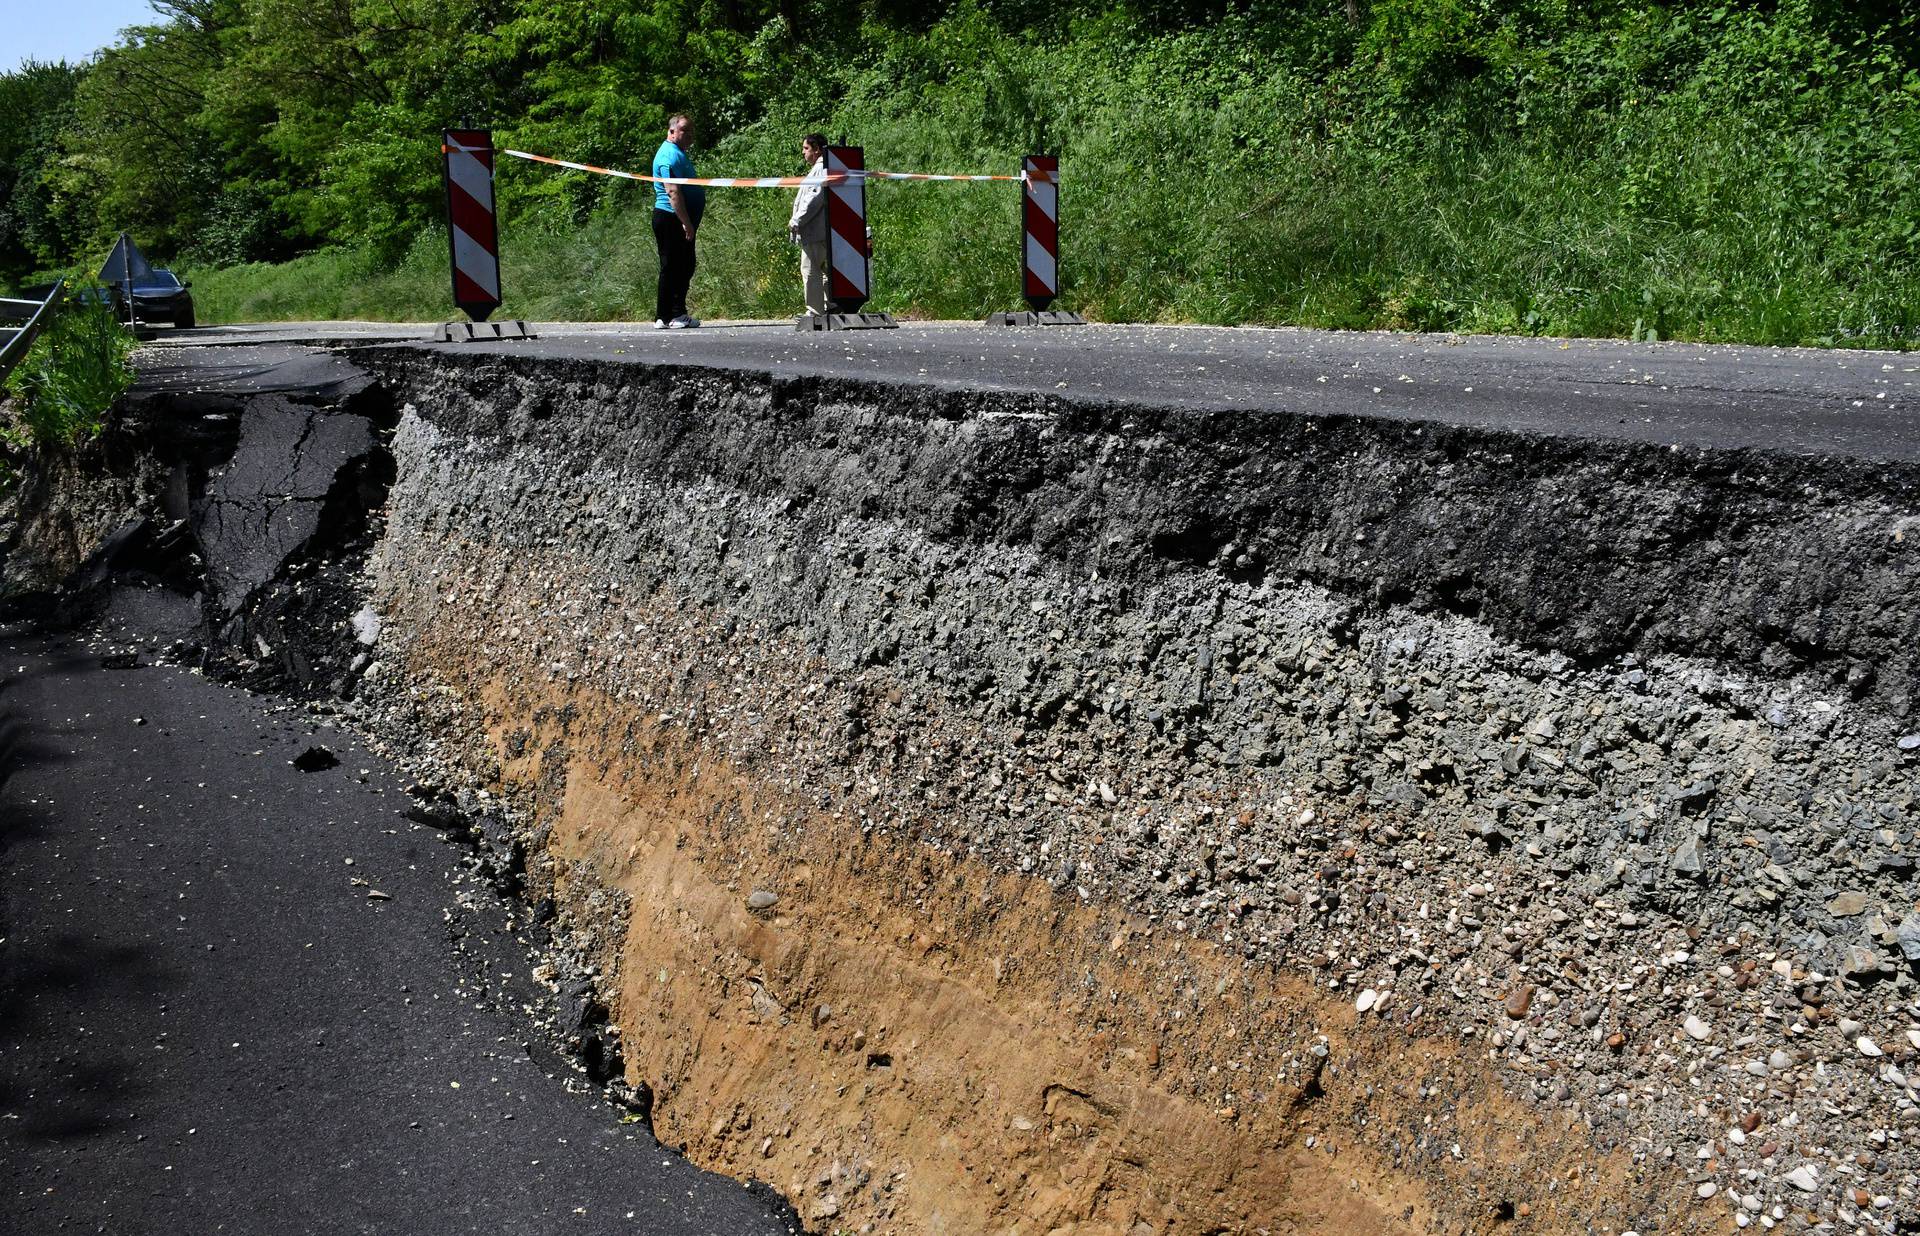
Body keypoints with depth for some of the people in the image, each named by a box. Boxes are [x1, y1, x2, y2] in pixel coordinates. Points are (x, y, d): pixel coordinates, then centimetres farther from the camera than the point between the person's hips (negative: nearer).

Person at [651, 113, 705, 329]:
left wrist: (690, 221, 23)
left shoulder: (678, 153, 19)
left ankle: (678, 314, 20)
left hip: (681, 220, 11)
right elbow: (673, 192, -23)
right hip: (672, 220, -11)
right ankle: (665, 318, -3)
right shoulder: (670, 155, -15)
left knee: (685, 267, 14)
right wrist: (686, 223, -26)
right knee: (672, 269, -7)